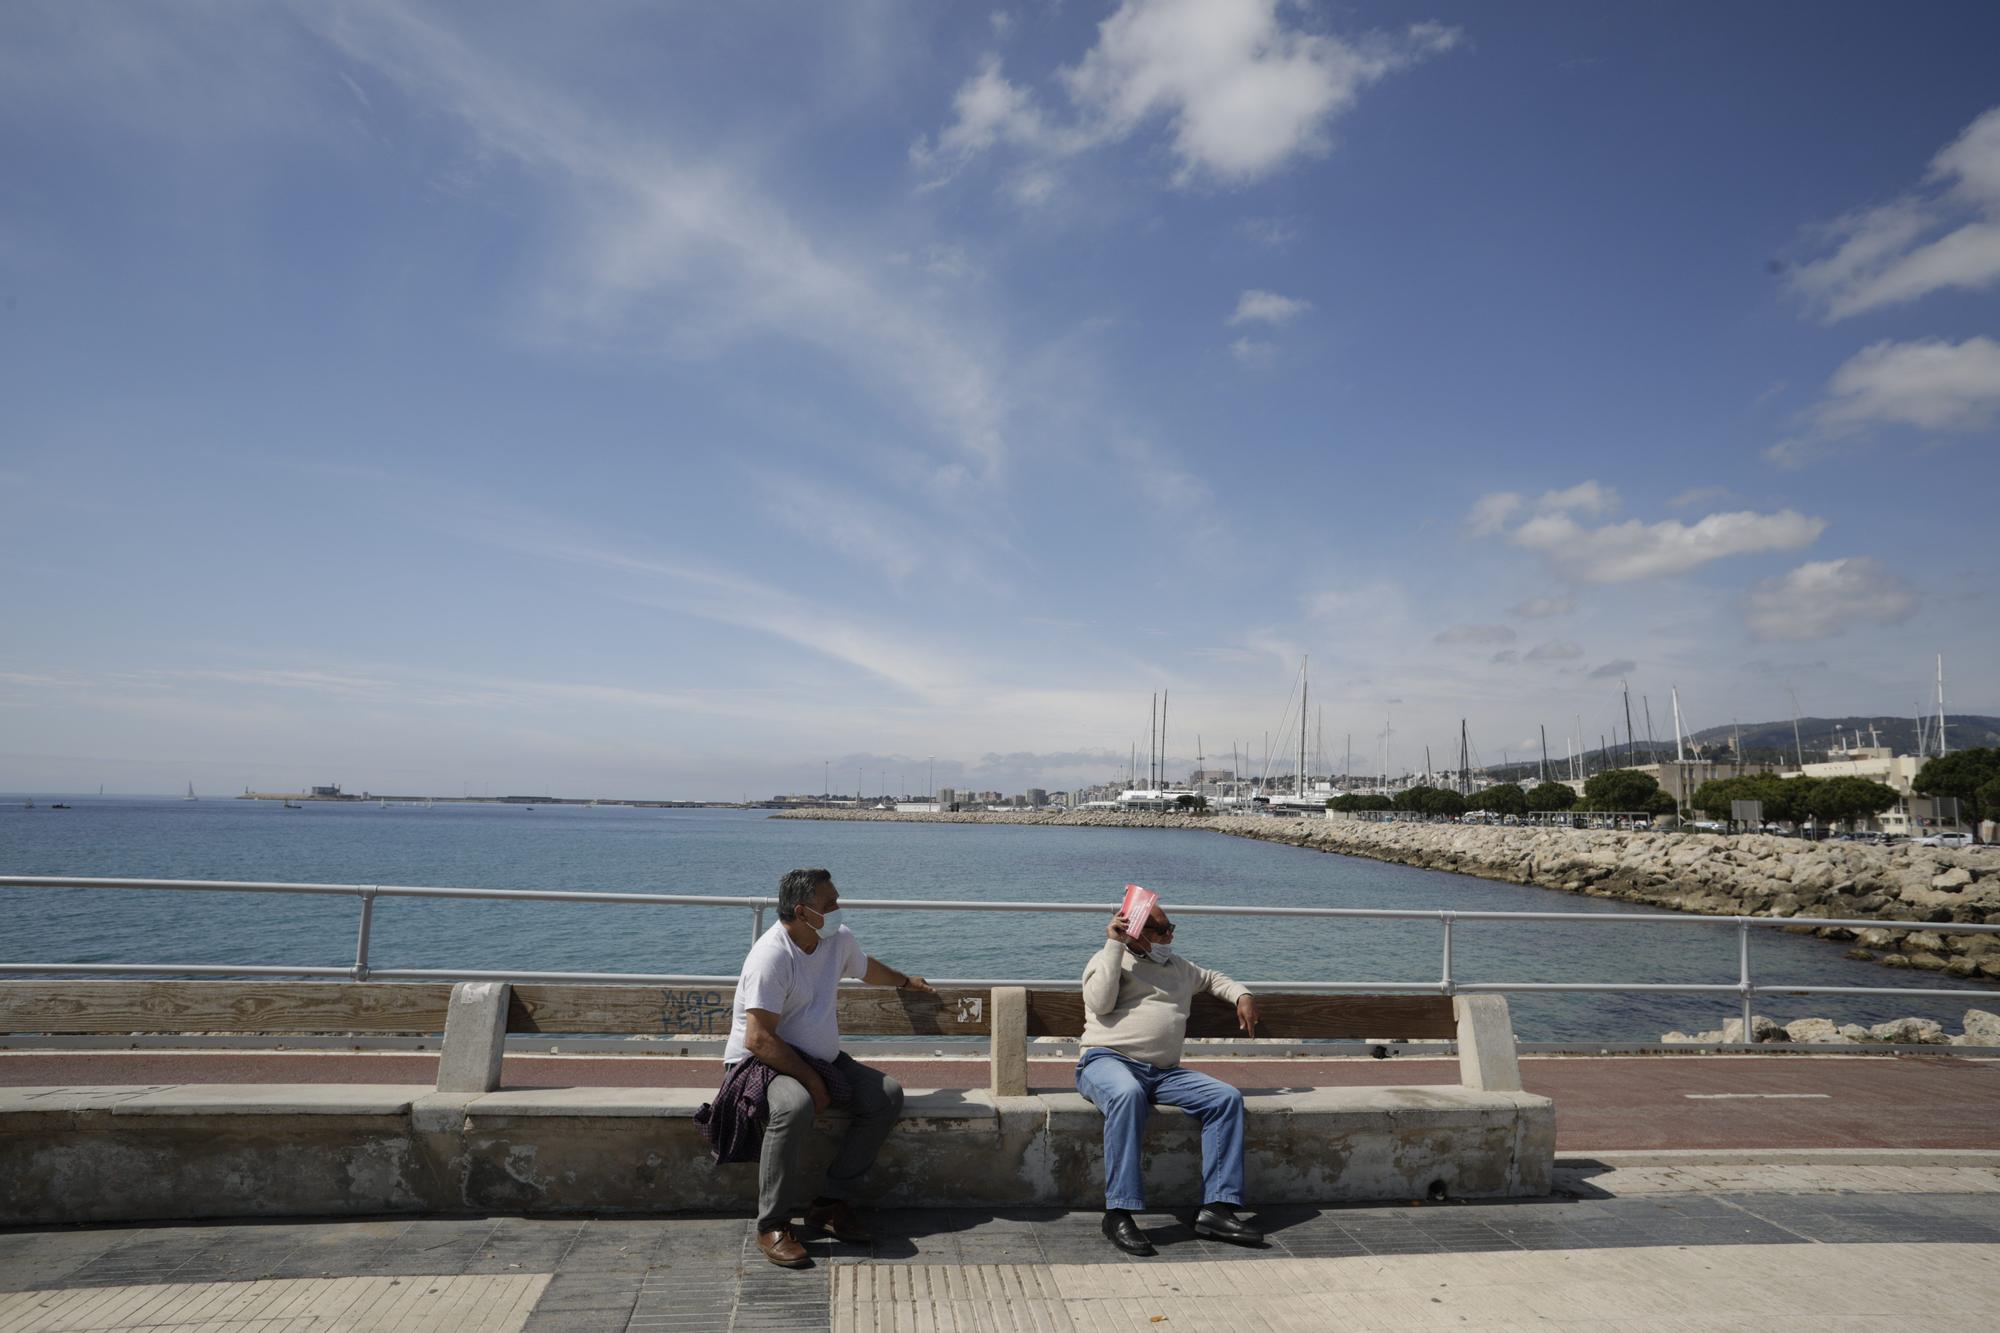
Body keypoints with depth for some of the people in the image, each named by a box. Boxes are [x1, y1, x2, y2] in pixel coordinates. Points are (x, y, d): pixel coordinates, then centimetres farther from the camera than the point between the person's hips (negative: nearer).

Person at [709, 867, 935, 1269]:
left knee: (888, 1094, -10)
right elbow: (758, 1039, -27)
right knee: (795, 1105, -39)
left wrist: (906, 981, 42)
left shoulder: (839, 939, 1)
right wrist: (812, 1081, -24)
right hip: (762, 1061, -8)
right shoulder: (772, 956, -24)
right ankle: (772, 1226, -21)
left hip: (821, 1059, 8)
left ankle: (832, 1203, -5)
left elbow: (866, 967, 26)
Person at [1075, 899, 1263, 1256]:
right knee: (1127, 1094, -40)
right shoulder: (1109, 959, 10)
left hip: (1164, 1072, 6)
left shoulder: (1179, 967, 27)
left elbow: (1213, 978, 44)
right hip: (1107, 1060, -6)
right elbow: (1100, 1003, -8)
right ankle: (1118, 1213, -36)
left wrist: (1241, 995, 23)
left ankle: (1217, 1207, -16)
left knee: (1227, 1097, -14)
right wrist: (1113, 944, -6)